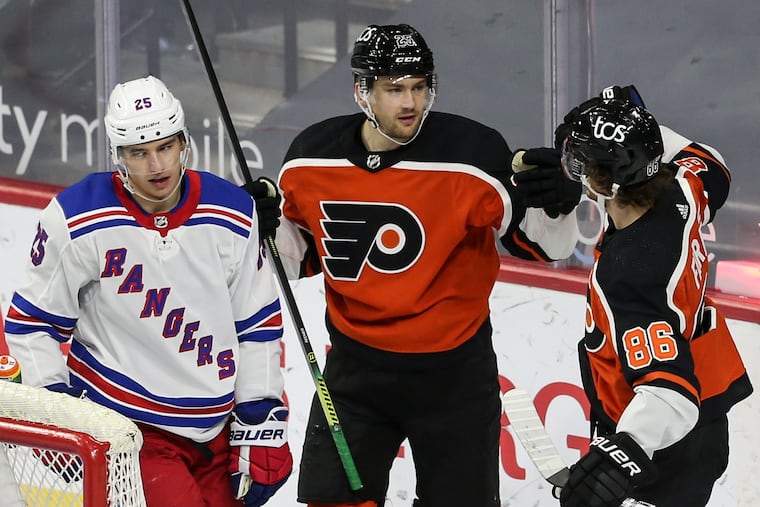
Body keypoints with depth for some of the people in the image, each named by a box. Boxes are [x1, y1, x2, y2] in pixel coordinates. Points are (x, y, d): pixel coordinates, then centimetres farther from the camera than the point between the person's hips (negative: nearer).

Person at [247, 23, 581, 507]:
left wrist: (555, 204, -34)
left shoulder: (472, 153, -19)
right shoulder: (312, 157, -6)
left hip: (453, 372, -2)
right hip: (356, 367, 3)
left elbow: (541, 244, -14)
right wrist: (268, 225, -8)